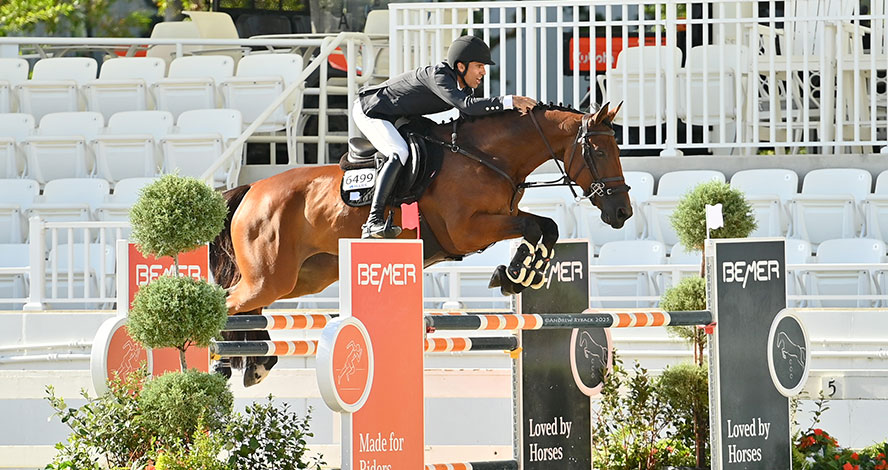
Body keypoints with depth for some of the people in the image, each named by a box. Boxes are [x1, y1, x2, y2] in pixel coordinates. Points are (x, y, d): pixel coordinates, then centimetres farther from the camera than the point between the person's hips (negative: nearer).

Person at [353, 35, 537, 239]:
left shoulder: (464, 86, -3)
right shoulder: (437, 75, -32)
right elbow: (467, 106, -44)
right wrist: (509, 101, -46)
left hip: (398, 119, 10)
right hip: (369, 111, -10)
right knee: (399, 153, -31)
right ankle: (373, 221, -39)